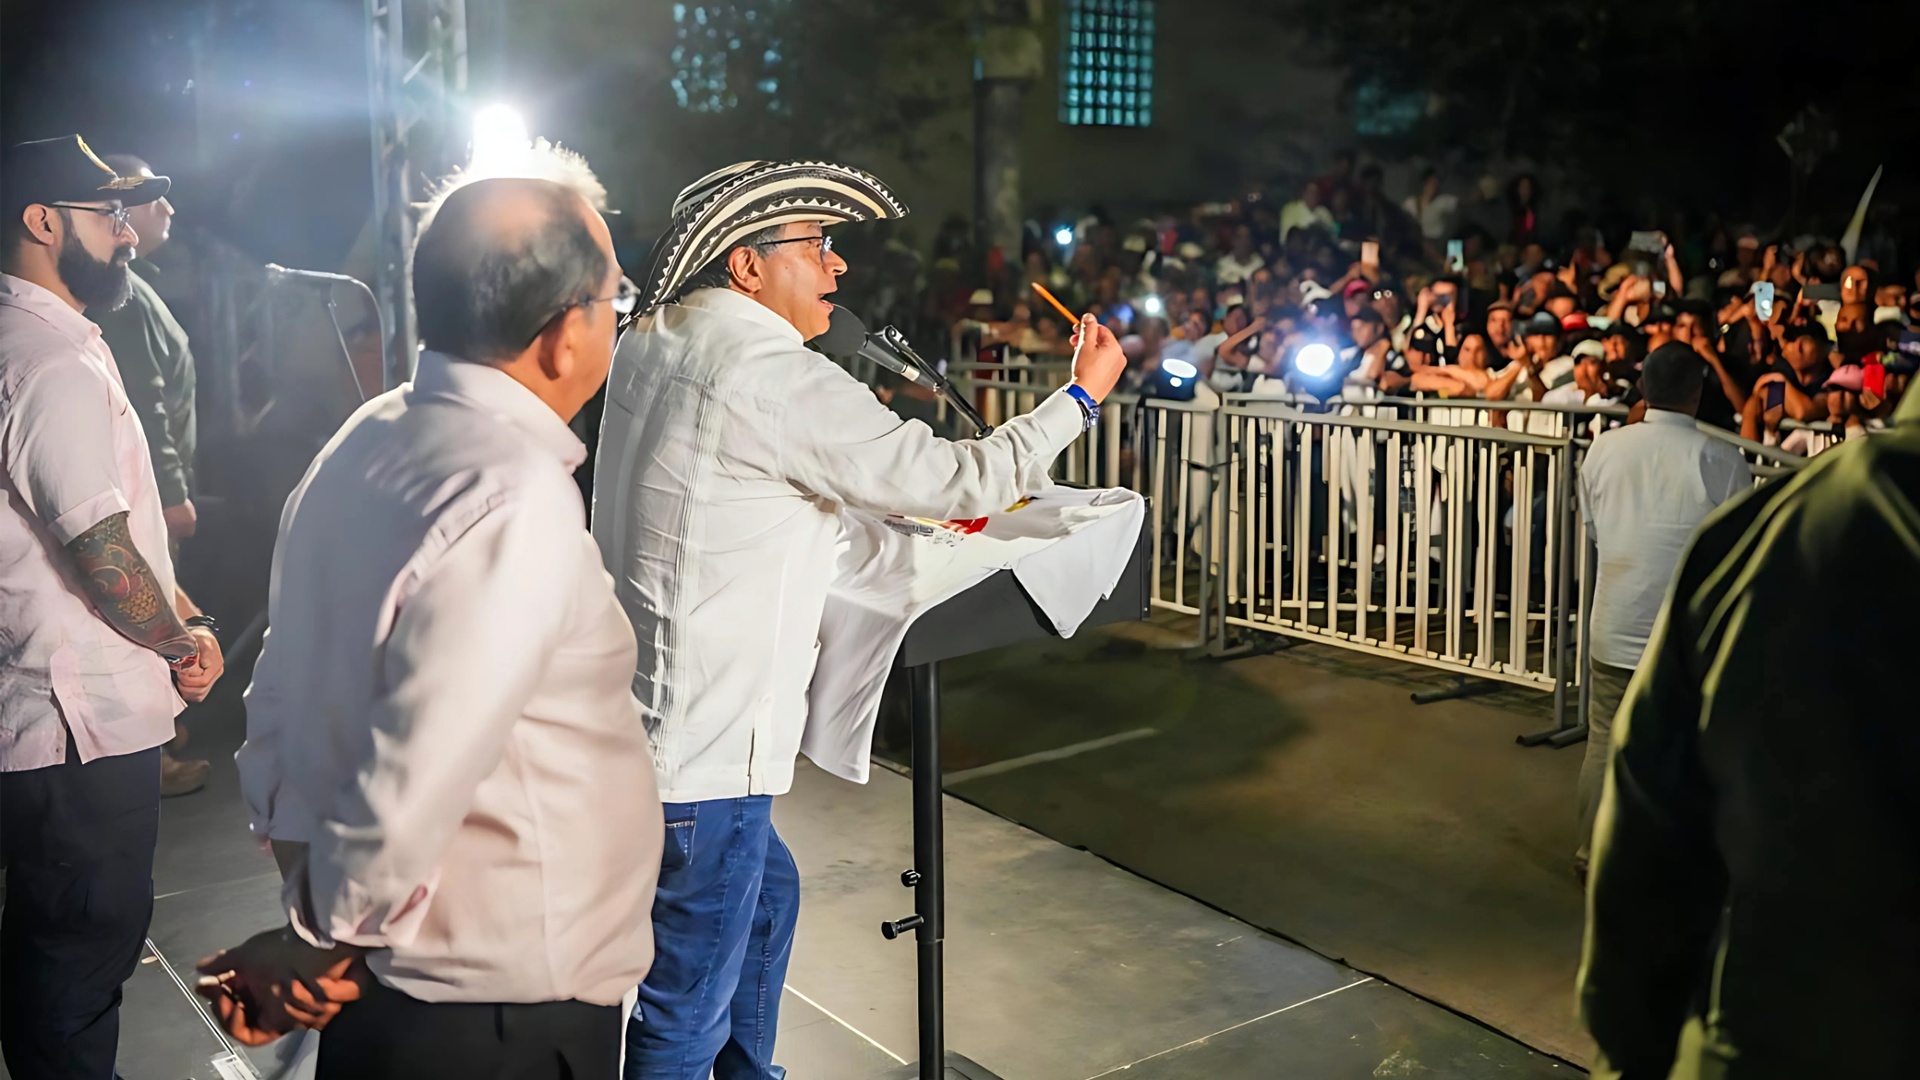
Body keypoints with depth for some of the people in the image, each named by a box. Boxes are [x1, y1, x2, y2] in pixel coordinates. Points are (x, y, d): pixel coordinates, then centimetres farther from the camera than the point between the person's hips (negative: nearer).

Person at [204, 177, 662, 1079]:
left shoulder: (360, 444, 2)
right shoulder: (517, 503, -25)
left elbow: (283, 693, 8)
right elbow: (417, 779, -26)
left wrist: (309, 884, 12)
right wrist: (325, 942, -10)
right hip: (503, 1006, -8)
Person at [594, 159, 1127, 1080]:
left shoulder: (651, 343, 9)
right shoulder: (773, 377, -19)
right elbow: (959, 484, -16)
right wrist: (1083, 394, -2)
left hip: (640, 717, 10)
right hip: (701, 751, -10)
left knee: (766, 895, 29)